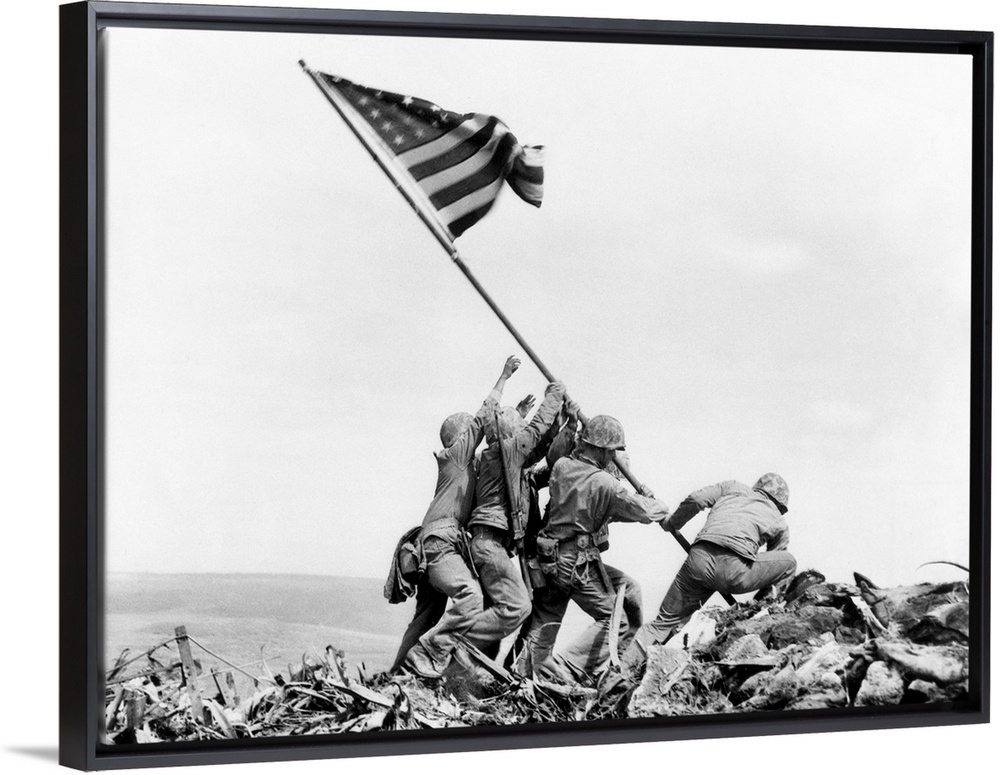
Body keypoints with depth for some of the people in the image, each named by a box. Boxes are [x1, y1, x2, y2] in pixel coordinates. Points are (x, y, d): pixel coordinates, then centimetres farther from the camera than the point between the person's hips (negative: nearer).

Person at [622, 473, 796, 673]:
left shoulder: (733, 488, 29)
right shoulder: (779, 523, 26)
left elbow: (695, 499, 13)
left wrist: (672, 524, 29)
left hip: (699, 559, 3)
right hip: (734, 570, -3)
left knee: (665, 622, 15)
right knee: (788, 563, 22)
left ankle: (624, 667, 3)